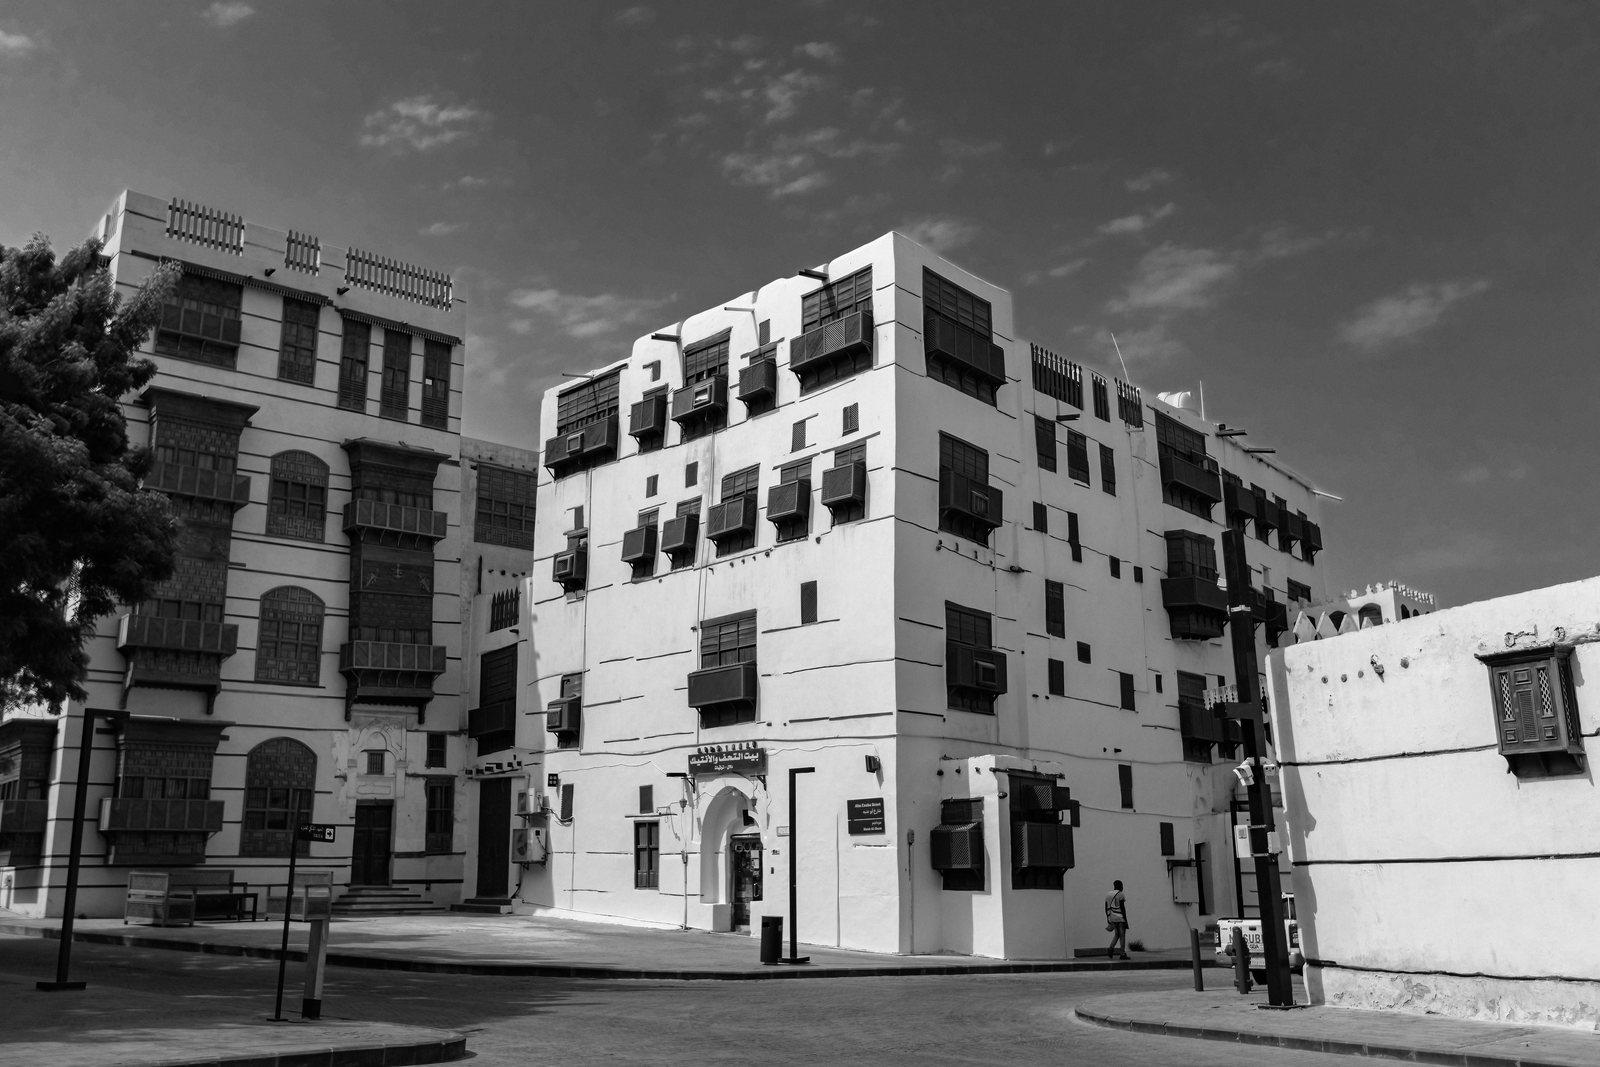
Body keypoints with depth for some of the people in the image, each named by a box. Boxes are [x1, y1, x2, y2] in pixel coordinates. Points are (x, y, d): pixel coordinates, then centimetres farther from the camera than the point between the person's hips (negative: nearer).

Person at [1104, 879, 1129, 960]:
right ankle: (1123, 954, 1)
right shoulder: (1120, 894, -10)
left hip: (1112, 918, 7)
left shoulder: (1108, 895, 11)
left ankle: (1110, 949, -1)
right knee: (1122, 935, 0)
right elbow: (1122, 908, -15)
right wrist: (1125, 919, -12)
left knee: (1117, 934, 15)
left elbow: (1106, 908, 12)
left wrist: (1108, 919, 18)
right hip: (1120, 917, -6)